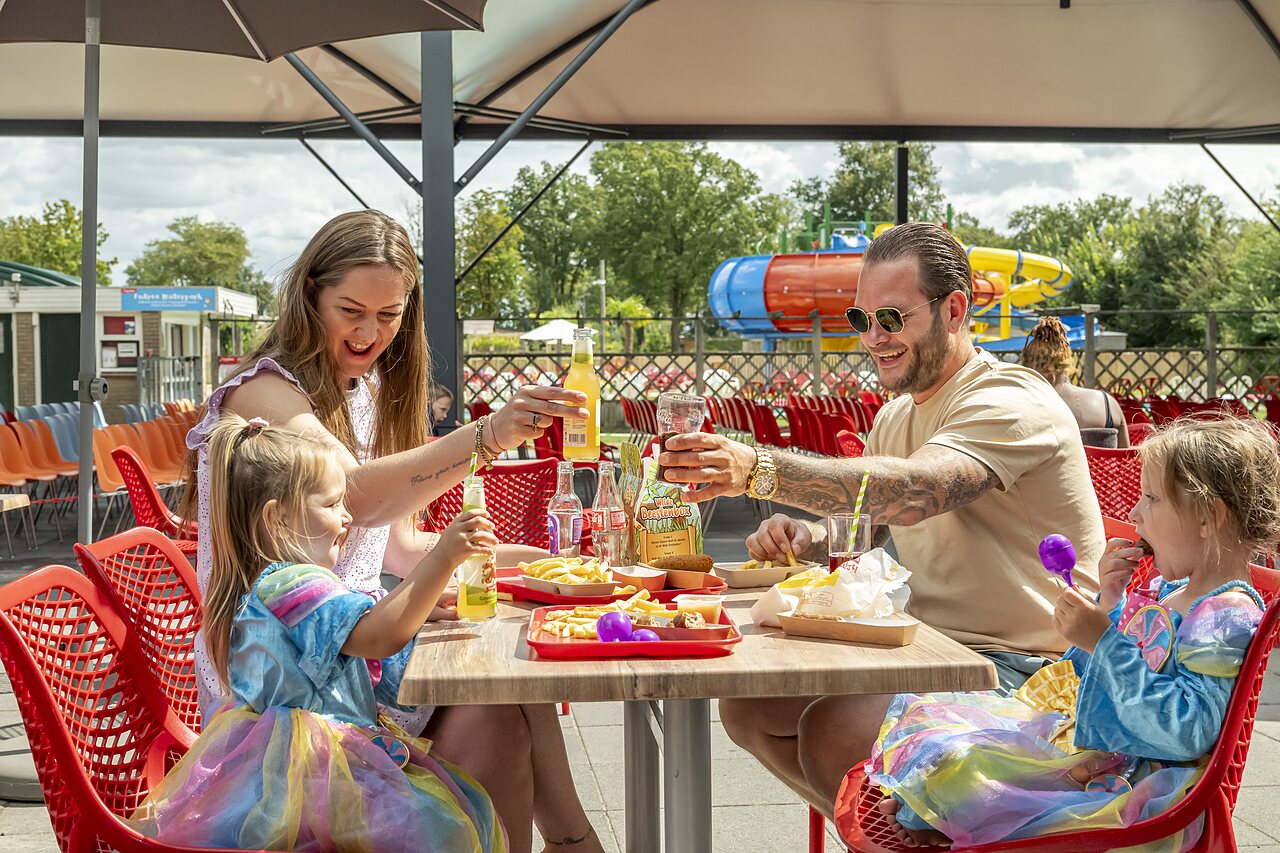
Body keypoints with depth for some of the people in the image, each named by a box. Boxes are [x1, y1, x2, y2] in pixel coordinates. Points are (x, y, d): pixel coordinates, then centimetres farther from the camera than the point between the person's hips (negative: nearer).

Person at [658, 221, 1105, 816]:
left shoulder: (1011, 404, -16)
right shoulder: (895, 417, 14)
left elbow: (912, 490, -36)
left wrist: (758, 470, -47)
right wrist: (807, 539, -6)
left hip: (1023, 667, -9)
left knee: (834, 732, -30)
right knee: (746, 703, -4)